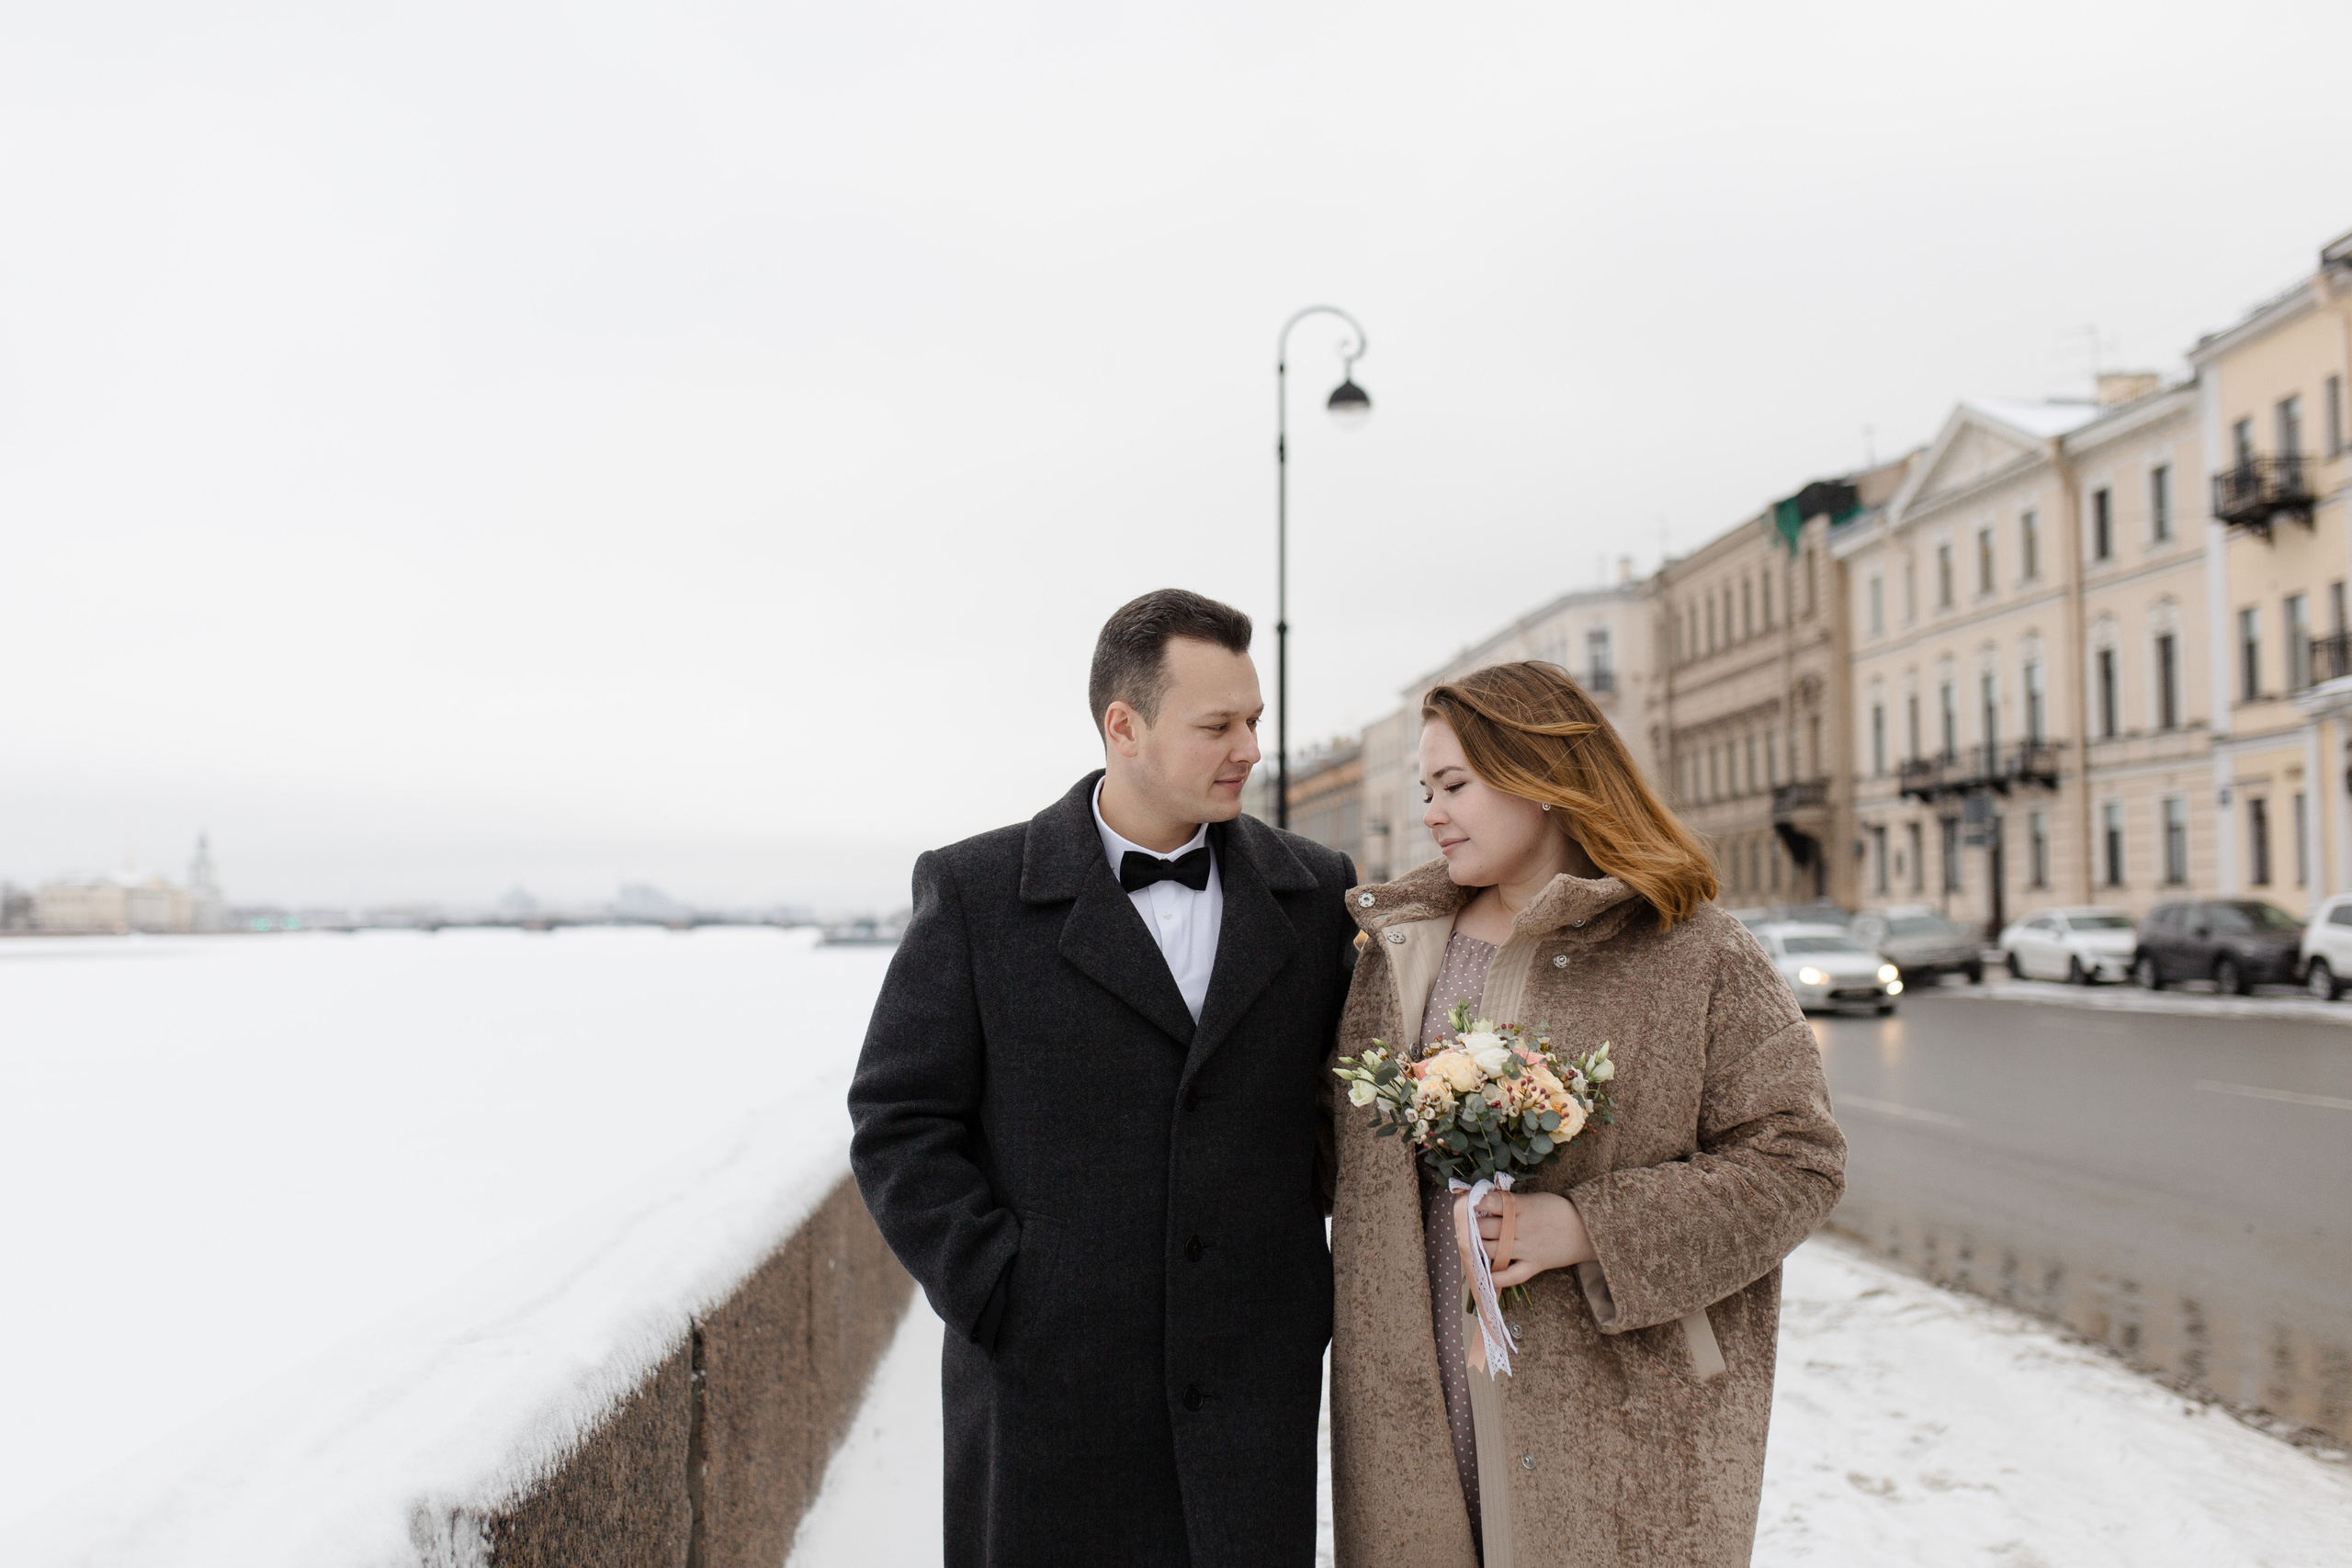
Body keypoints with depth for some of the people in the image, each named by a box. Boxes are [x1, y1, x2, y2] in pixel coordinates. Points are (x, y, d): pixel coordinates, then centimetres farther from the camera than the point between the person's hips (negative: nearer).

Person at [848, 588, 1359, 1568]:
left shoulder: (1316, 893, 5)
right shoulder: (976, 892, -3)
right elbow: (898, 1122, -4)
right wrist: (1003, 1301, -10)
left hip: (1256, 1396, 2)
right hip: (1046, 1397, -2)